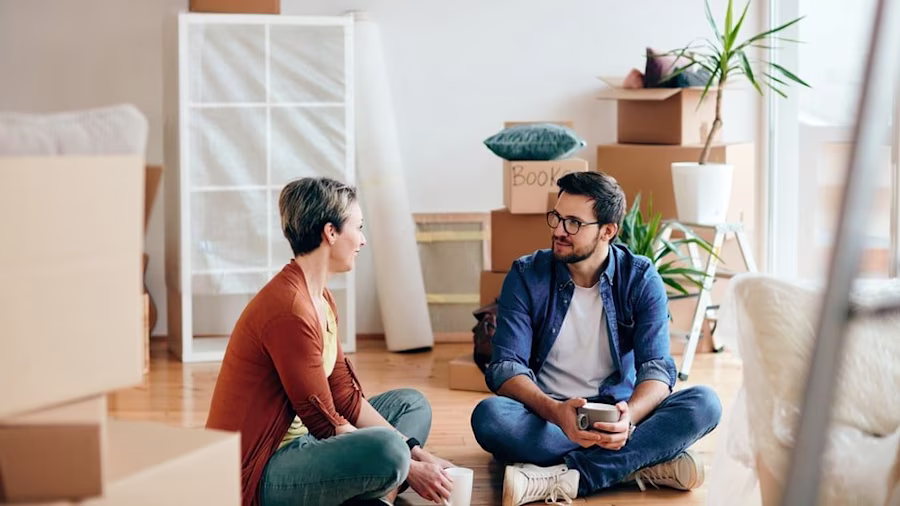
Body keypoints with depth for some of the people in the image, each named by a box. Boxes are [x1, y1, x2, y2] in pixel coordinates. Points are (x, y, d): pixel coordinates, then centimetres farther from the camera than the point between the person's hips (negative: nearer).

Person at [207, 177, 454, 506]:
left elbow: (346, 397, 9)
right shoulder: (289, 309, -21)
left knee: (412, 404, 15)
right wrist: (410, 468, -13)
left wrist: (414, 453, 0)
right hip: (256, 478, -11)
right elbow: (325, 423, -19)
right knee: (386, 447, -34)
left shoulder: (322, 300, 11)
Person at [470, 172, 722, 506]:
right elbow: (506, 367, -14)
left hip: (615, 415, 1)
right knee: (489, 416, -34)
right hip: (545, 417, -1)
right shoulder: (526, 276, -5)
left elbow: (656, 366, -12)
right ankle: (642, 463, -31)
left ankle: (562, 478, -34)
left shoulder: (641, 279, -3)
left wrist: (629, 416, -36)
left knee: (704, 404, -25)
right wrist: (556, 412, -35)